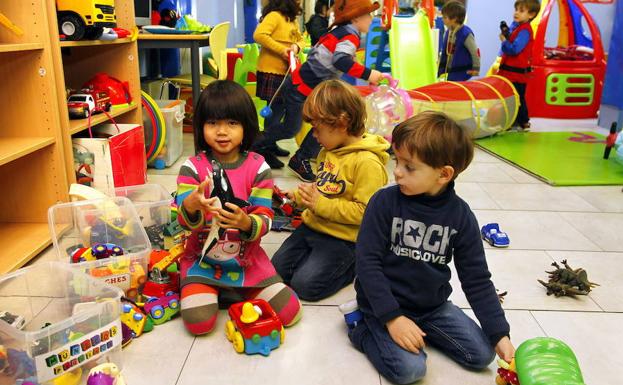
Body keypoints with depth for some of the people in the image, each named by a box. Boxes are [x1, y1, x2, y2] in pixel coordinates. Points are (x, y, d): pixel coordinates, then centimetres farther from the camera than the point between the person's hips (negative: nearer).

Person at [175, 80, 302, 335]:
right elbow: (184, 220, -15)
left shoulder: (258, 167, -8)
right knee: (198, 322, -18)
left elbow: (265, 220, -11)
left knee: (290, 312, -7)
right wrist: (191, 207, -39)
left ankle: (235, 290, 15)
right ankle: (208, 290, 15)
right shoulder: (192, 167, -8)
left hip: (247, 260, 1)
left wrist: (246, 223, -35)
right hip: (202, 260, -1)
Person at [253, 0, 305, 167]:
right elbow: (259, 35, -25)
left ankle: (270, 144, 28)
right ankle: (265, 151, 2)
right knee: (275, 109, -6)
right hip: (271, 72, -9)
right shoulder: (274, 16, -13)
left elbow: (300, 39, 19)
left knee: (280, 108, 14)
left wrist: (296, 46, -5)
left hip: (285, 72, 9)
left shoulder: (292, 20, 14)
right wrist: (281, 49, -24)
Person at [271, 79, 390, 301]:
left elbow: (365, 211, -25)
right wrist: (298, 196, 5)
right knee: (277, 268, 5)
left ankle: (355, 266, 5)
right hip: (312, 226, 9)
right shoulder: (328, 151, 7)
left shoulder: (367, 162, -21)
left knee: (305, 284, -14)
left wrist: (321, 205, -23)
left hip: (342, 239, -8)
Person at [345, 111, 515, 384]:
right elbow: (367, 262, -16)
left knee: (482, 355, 0)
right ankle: (362, 328, 3)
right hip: (386, 303, -4)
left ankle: (420, 329, 15)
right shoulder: (385, 202, -17)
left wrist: (500, 333, -7)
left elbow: (477, 279, -2)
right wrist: (392, 317, -22)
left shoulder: (461, 215, -8)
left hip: (433, 305, 4)